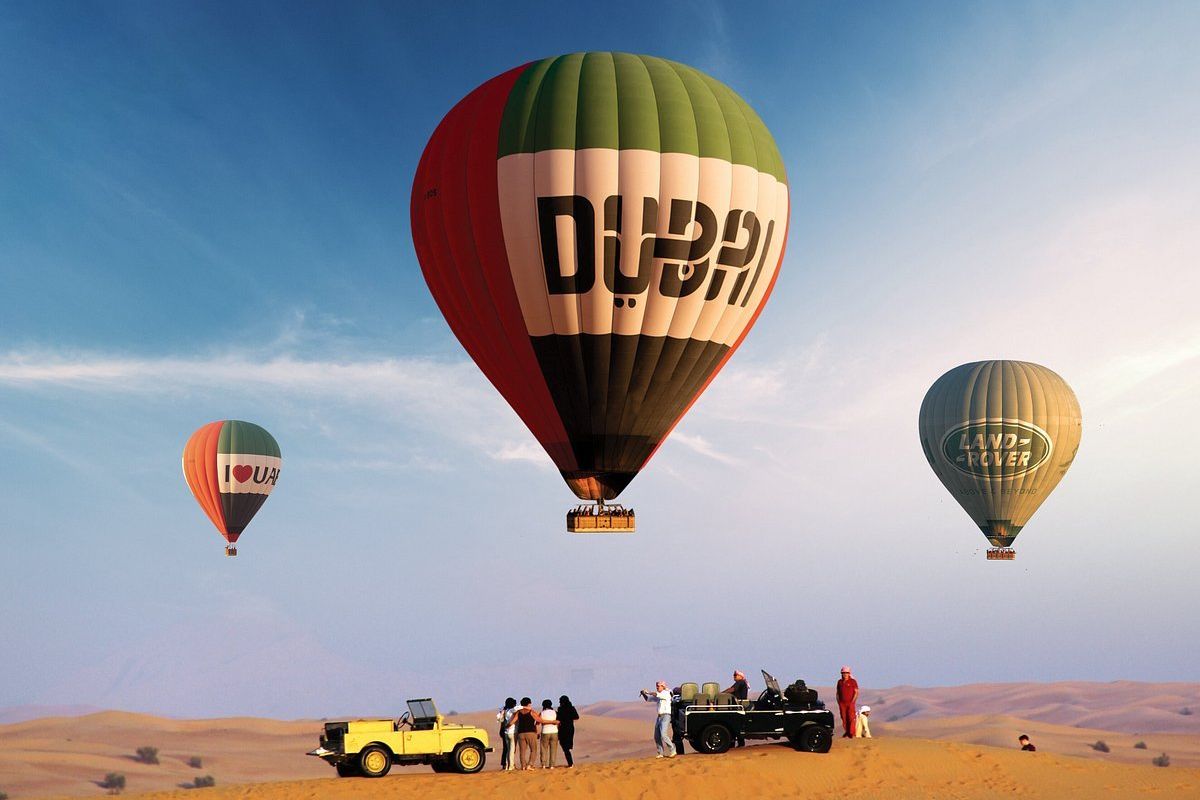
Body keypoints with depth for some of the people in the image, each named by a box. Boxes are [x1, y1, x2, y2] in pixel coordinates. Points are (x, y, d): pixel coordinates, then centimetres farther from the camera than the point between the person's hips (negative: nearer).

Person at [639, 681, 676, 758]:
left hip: (665, 716, -8)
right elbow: (648, 699, 23)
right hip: (659, 716, 8)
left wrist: (648, 692, -11)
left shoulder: (666, 693, -6)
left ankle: (672, 750, -8)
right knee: (657, 737, 5)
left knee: (663, 735, -18)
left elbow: (656, 694, -22)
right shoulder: (658, 696, 17)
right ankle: (661, 753, 12)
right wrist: (643, 694, 6)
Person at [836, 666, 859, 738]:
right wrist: (838, 701, 7)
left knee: (851, 718, -7)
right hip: (842, 703, 4)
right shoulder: (840, 682, 11)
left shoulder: (853, 681, -1)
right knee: (844, 718, 3)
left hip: (850, 703, -4)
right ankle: (846, 732, 11)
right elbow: (838, 692, 18)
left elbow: (856, 692, -3)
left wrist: (853, 701, -11)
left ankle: (851, 733, -5)